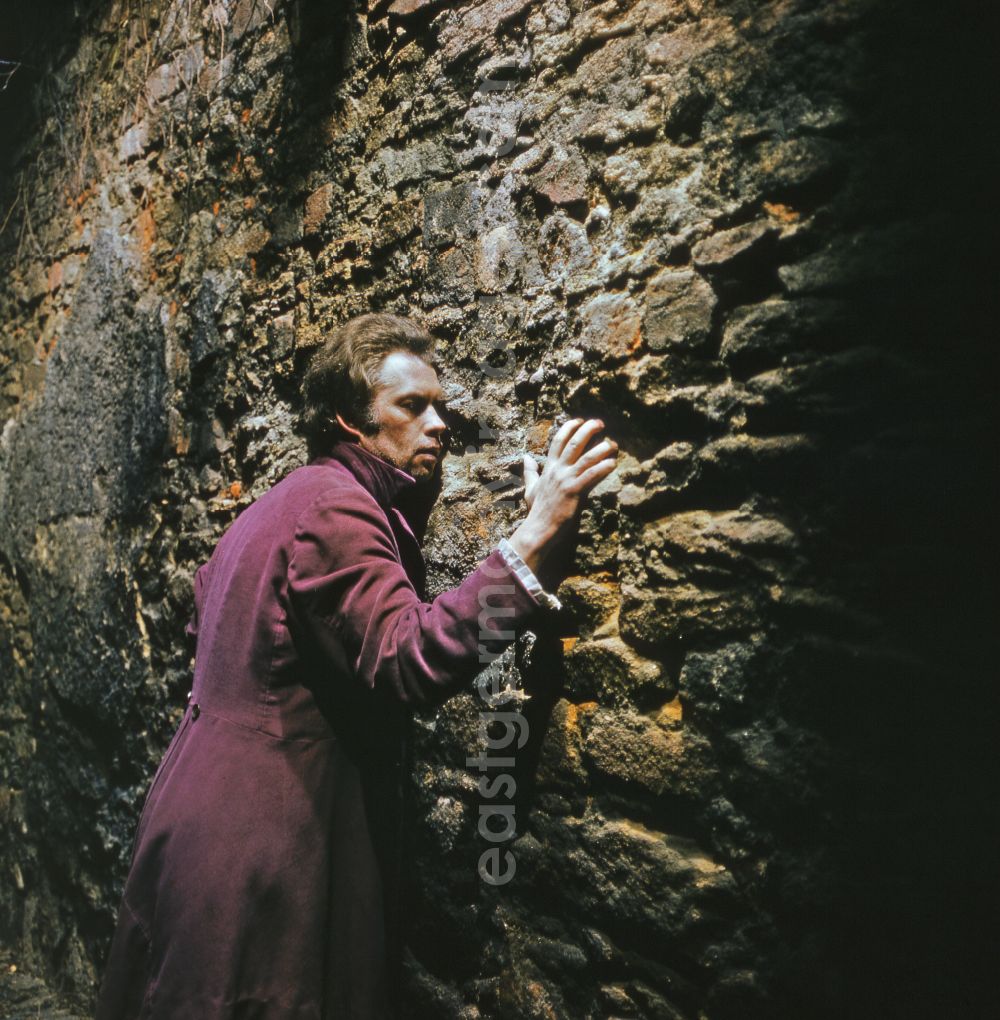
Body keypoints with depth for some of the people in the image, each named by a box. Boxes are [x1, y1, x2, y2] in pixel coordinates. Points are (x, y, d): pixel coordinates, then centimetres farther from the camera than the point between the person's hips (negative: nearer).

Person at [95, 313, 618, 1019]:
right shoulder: (334, 504, -18)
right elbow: (408, 659, -31)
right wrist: (537, 535, -33)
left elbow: (202, 618, 24)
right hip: (260, 842, -10)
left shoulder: (279, 503, 15)